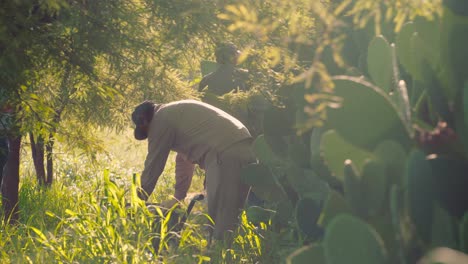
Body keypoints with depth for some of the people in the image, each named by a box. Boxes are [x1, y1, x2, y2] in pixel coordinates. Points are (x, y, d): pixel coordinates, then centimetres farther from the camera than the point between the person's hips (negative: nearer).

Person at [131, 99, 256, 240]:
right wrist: (178, 198, 39)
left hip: (226, 154, -9)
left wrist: (139, 200, 17)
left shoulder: (160, 121, 1)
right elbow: (184, 157, 35)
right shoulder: (175, 112, 29)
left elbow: (153, 165, 6)